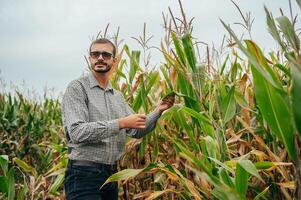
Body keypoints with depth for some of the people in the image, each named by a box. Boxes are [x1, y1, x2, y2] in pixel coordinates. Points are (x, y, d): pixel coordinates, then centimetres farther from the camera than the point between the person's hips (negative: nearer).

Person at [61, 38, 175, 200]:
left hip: (111, 174, 7)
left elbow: (136, 131, 12)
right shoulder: (77, 88, -8)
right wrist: (121, 123, -23)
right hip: (84, 174, -6)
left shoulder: (118, 96, 13)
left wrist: (157, 111, -4)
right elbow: (77, 132, -20)